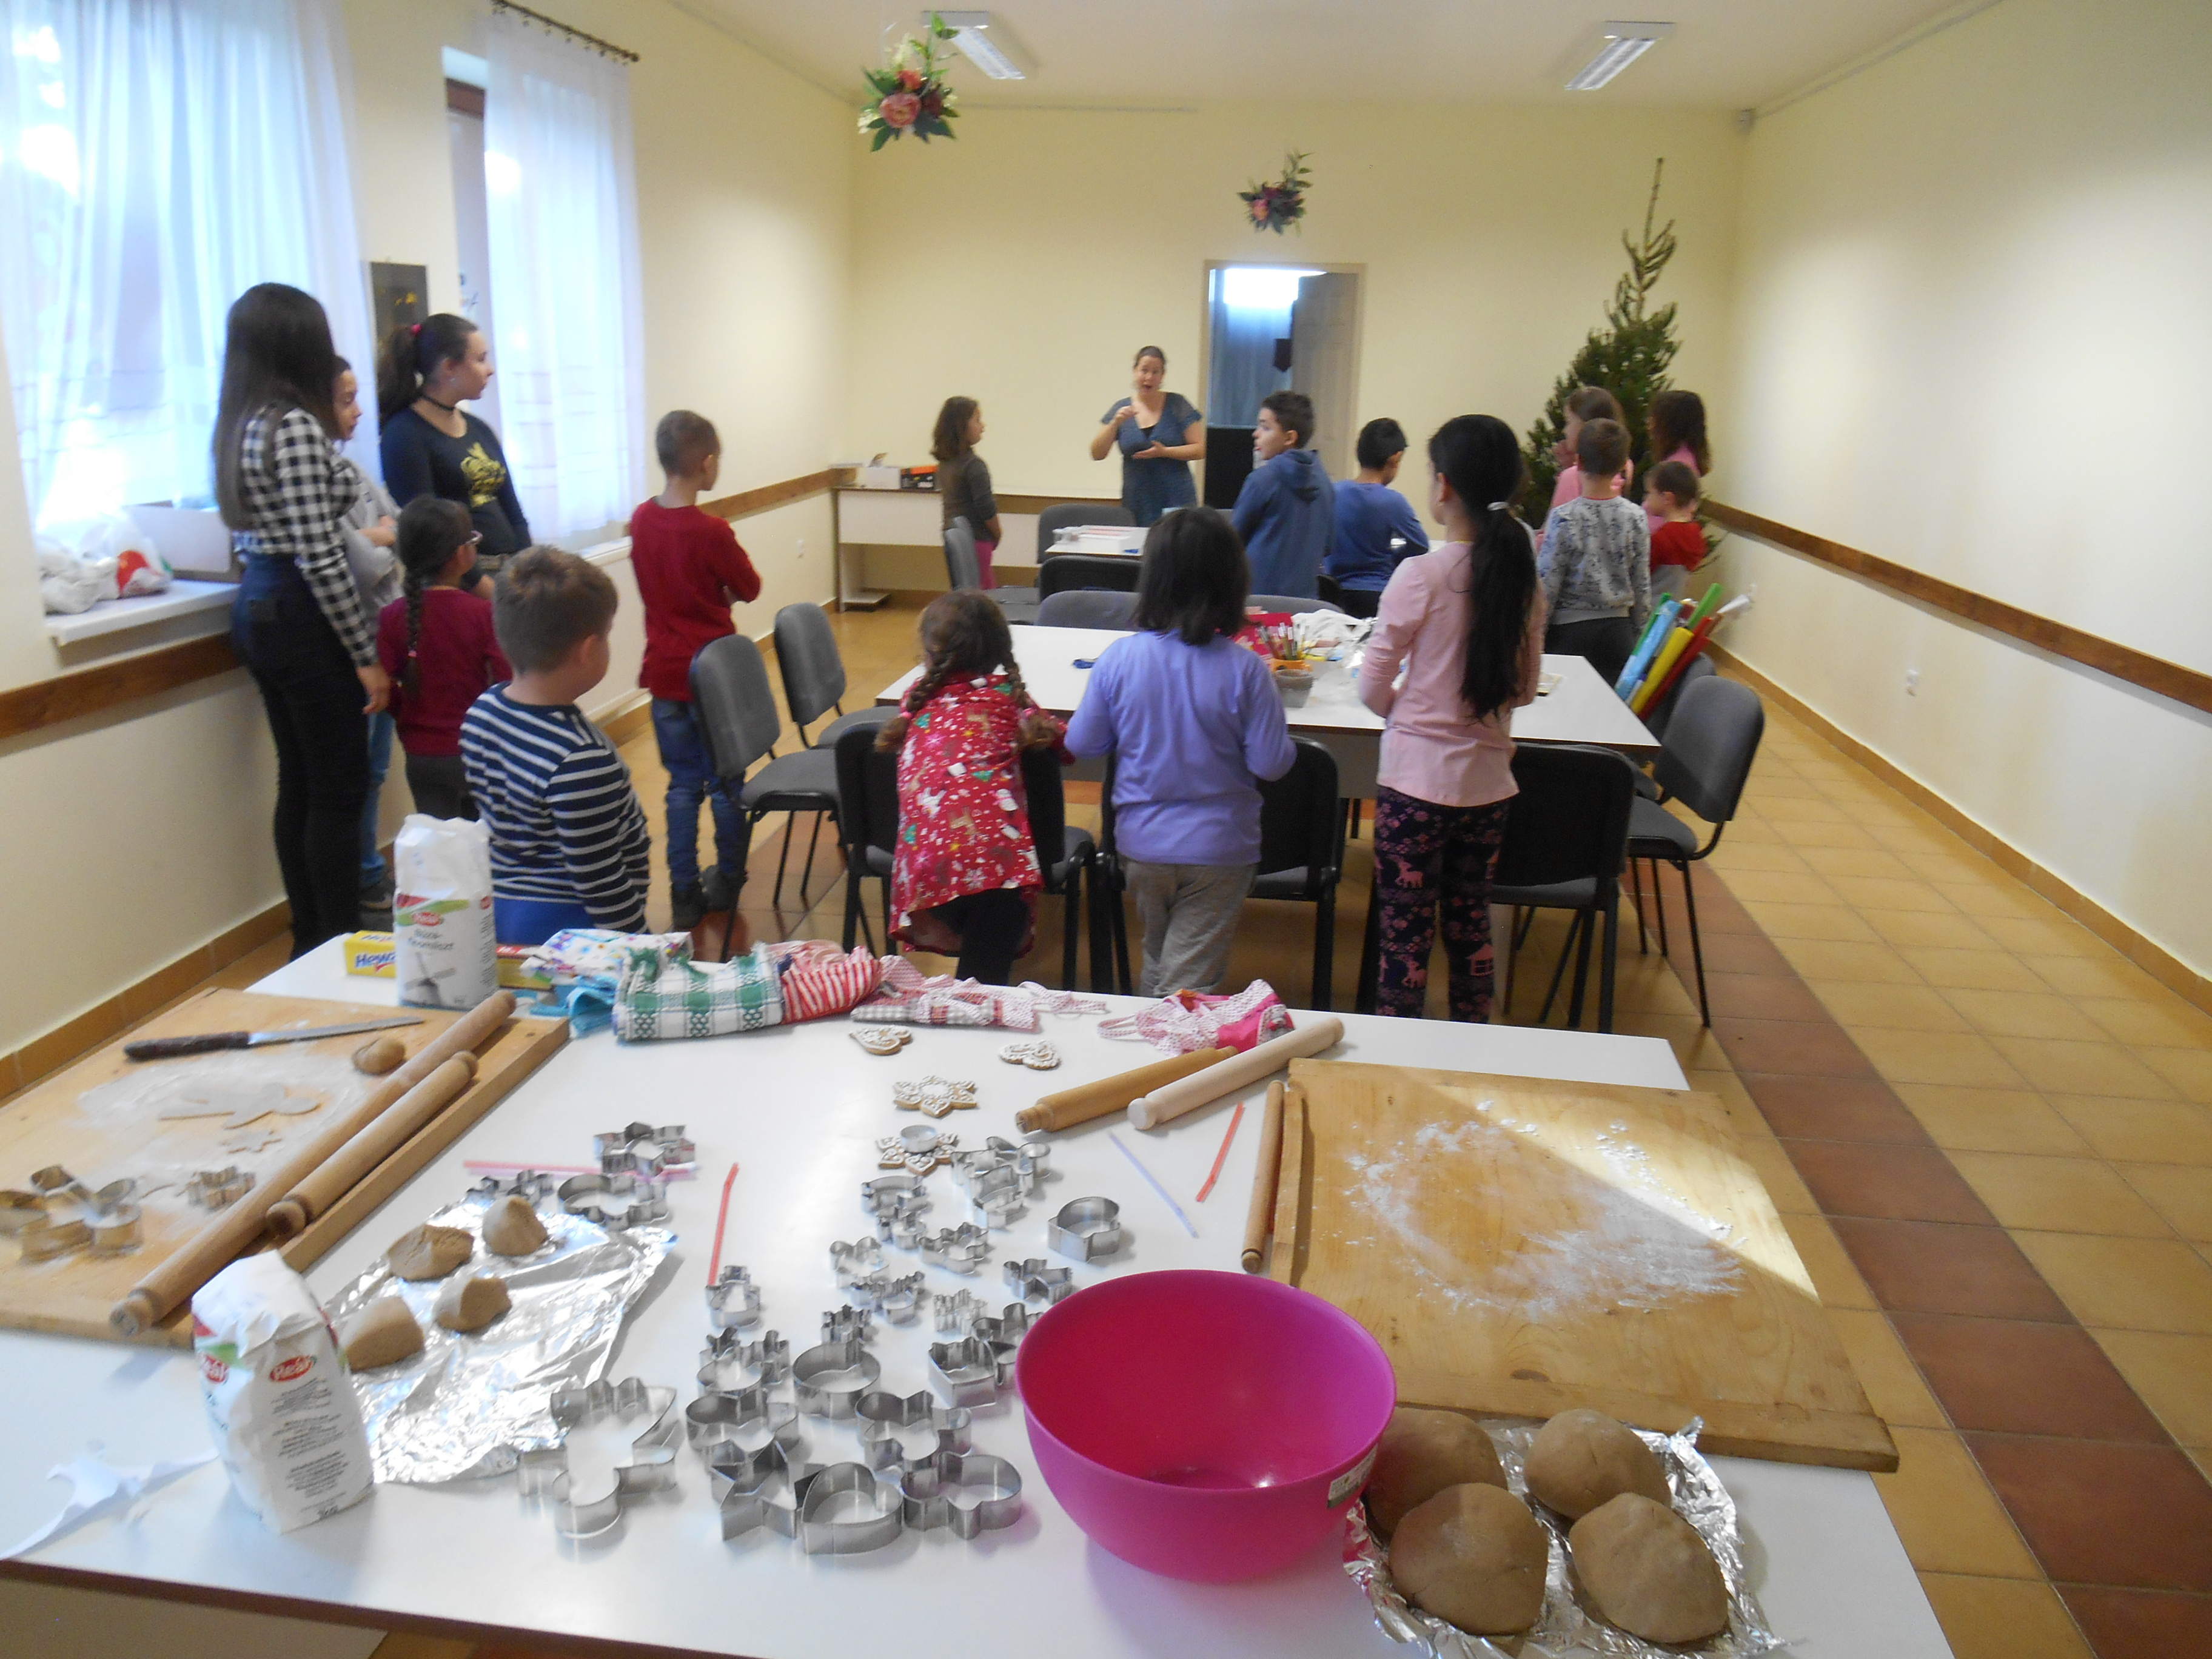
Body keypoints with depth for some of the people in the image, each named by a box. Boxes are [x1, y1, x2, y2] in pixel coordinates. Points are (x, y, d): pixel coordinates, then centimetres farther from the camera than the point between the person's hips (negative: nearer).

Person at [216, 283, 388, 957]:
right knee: (339, 791, -1)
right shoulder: (296, 427, -17)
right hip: (302, 615, -9)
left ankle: (310, 941, 26)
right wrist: (367, 655, -16)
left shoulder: (240, 424, 10)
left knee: (298, 783, 16)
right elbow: (319, 557, -20)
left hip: (257, 607, 9)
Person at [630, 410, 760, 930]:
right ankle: (728, 882, 24)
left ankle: (684, 895, 13)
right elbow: (749, 589, -5)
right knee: (725, 782, 11)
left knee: (683, 784, 12)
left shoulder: (641, 520, -1)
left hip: (664, 672, 5)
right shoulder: (712, 532, -19)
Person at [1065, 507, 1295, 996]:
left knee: (1157, 961, 26)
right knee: (1190, 982, 6)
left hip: (1140, 842, 3)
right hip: (1218, 849, -3)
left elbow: (1082, 743, -3)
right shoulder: (1245, 669, -18)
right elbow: (1270, 763, -13)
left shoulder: (1119, 657, -12)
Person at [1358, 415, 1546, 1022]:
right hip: (1489, 779, 5)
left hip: (1416, 778, -5)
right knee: (1470, 921, 19)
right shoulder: (1523, 577, 0)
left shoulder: (1421, 575, -15)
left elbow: (1372, 687, -10)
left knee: (1405, 930, 6)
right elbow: (1526, 688, 9)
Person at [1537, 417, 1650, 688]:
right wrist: (1638, 632, 17)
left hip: (1571, 632, -4)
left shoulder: (1563, 518, -13)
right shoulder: (1636, 517, -2)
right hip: (1618, 632, 4)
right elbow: (1642, 585, 5)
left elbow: (1547, 586, -10)